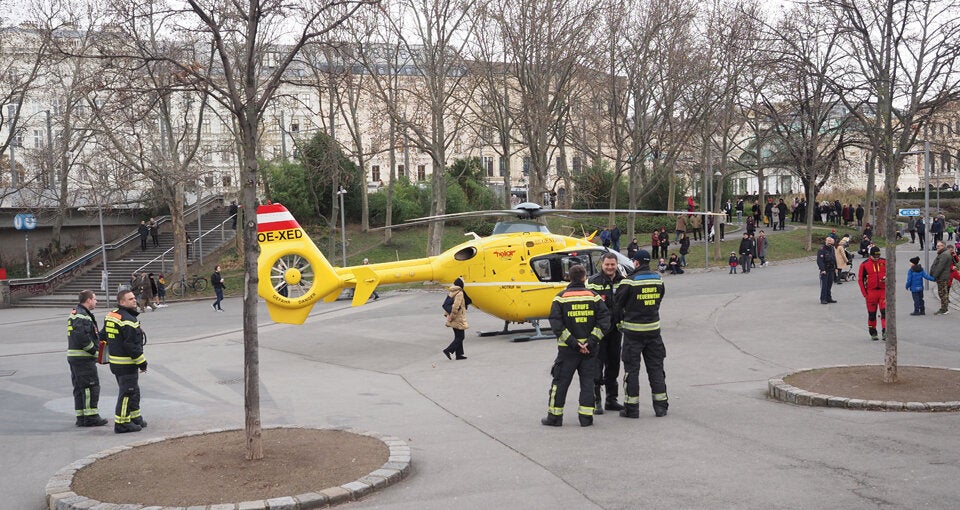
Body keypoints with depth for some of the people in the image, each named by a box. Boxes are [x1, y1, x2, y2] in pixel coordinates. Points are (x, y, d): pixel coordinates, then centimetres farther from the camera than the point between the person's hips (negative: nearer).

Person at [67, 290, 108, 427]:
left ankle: (81, 417, 18)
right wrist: (93, 349, -17)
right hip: (84, 358, -11)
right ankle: (91, 417, -4)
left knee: (79, 387, 13)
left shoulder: (75, 314, 18)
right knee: (91, 386, -6)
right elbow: (81, 336, -28)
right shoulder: (82, 316, -16)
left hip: (74, 357, 11)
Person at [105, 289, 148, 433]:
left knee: (133, 391, 20)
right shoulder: (128, 320, -20)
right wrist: (141, 362, -13)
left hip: (115, 360, 10)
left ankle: (135, 417, 29)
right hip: (127, 364, -10)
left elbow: (104, 336, 21)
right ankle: (122, 423, 0)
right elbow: (132, 345, -21)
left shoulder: (110, 315, 11)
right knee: (127, 392, -3)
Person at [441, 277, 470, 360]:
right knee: (460, 337, -2)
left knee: (458, 337, 15)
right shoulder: (459, 293, -17)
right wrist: (452, 317, -18)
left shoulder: (450, 292, 8)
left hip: (453, 319, 9)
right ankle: (448, 350, -12)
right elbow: (455, 306, -23)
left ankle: (459, 354, 17)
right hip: (458, 319, -9)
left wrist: (446, 314, 16)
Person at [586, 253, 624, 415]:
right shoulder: (593, 281, -6)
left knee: (613, 365, 12)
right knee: (597, 365, -5)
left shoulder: (622, 281, 8)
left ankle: (611, 399, 22)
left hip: (615, 329, 5)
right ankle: (596, 401, 1)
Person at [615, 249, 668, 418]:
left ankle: (631, 408, 5)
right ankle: (660, 406, 14)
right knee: (656, 367, 12)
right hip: (653, 328, 4)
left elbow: (617, 302, -6)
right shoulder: (658, 279, 3)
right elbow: (659, 299, 11)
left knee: (631, 369, 3)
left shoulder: (630, 281, -13)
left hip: (633, 330, -4)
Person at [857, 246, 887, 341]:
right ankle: (873, 333, 19)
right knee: (872, 314, 6)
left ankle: (885, 332, -11)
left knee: (885, 311, -11)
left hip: (883, 291, 1)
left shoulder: (884, 262, 5)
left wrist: (887, 278, -9)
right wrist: (864, 293, -4)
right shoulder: (864, 264, -2)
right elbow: (860, 279, 1)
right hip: (871, 291, -1)